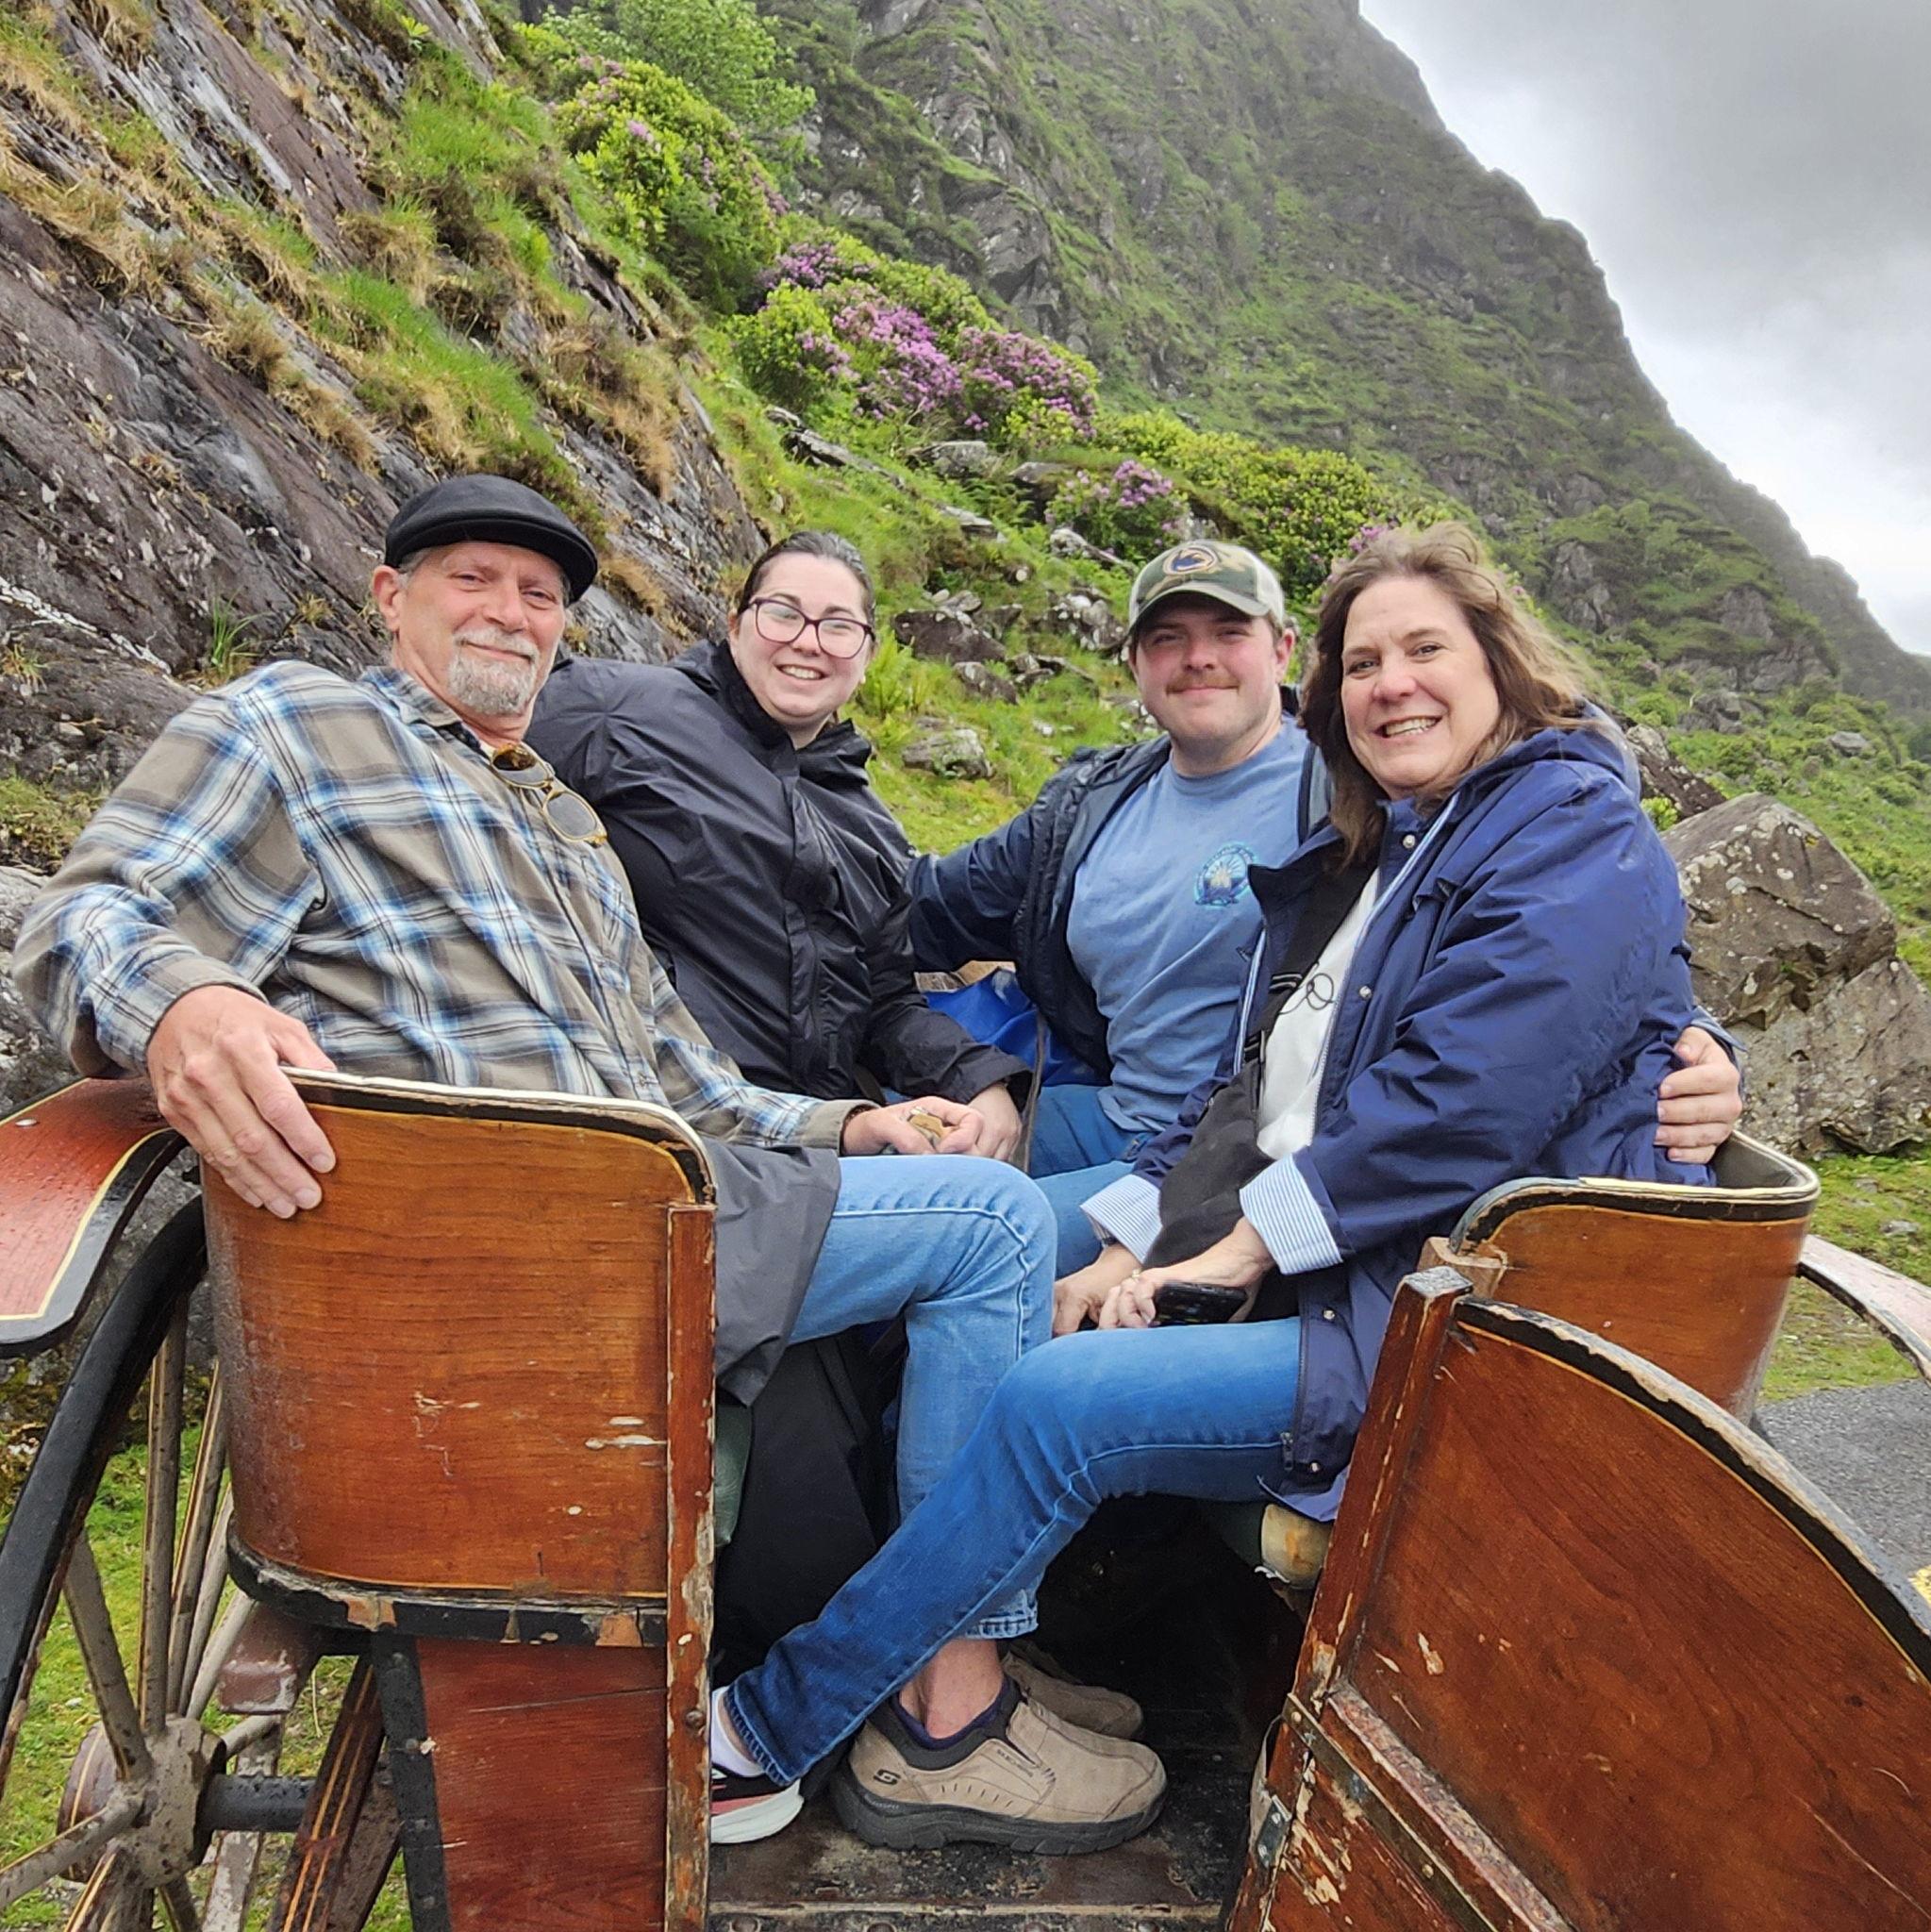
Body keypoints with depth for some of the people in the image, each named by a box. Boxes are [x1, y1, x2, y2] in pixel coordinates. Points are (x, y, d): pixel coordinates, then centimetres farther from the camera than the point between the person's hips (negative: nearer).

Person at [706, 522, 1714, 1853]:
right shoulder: (1357, 860, 18)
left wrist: (1241, 1245, -16)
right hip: (1308, 1278, 9)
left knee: (1062, 1402, -22)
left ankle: (769, 1727, -5)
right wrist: (1136, 1242, 0)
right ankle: (949, 1720, -3)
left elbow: (1462, 1104, -21)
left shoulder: (1579, 838, -8)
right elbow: (1251, 1085, 14)